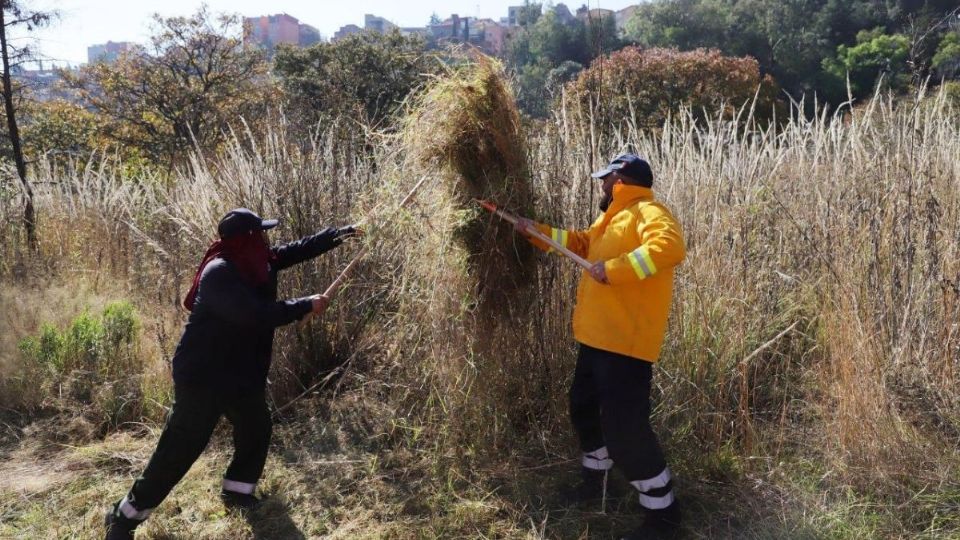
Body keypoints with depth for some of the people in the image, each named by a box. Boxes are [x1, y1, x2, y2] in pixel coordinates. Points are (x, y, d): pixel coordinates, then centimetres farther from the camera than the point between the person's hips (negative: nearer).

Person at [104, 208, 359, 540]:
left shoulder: (253, 263, 0)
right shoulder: (219, 273, -27)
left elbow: (296, 250, 8)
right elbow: (257, 314, -35)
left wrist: (340, 234, 4)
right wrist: (306, 306, -24)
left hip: (240, 373, 9)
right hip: (203, 377, -9)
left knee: (256, 429, 19)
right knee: (180, 450, -2)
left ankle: (237, 491, 39)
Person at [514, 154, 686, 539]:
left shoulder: (648, 213, -14)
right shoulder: (613, 218, 18)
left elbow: (670, 247, -32)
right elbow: (580, 243, 28)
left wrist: (615, 268, -31)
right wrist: (536, 231, 25)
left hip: (625, 343, -11)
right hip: (598, 338, 11)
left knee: (625, 430, -9)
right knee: (584, 407, 24)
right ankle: (595, 479, 44)